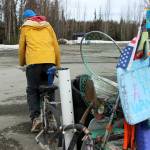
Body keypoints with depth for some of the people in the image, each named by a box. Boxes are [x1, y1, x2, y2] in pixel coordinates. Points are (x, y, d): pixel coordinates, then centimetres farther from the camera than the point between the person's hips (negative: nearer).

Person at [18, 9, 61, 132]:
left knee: (32, 91, 7)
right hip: (50, 61, 3)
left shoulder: (25, 27, 14)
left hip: (33, 62, -2)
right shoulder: (47, 26, 20)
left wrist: (21, 63, 32)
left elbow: (21, 48, 16)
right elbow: (56, 46, 16)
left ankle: (35, 117, -8)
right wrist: (58, 65, 21)